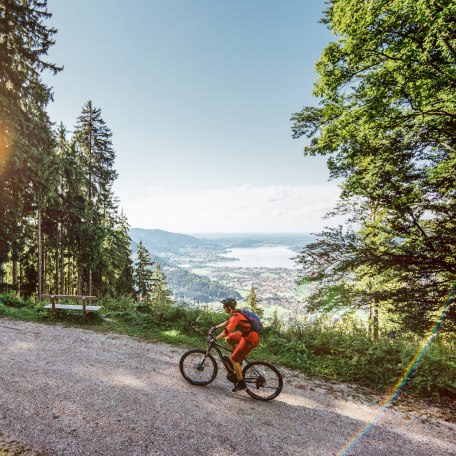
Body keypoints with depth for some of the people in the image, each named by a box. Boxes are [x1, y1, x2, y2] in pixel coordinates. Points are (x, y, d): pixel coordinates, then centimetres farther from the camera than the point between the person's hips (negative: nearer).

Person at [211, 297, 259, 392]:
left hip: (250, 339, -9)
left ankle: (241, 384, 10)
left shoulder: (235, 316, -21)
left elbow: (227, 331, -30)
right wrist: (216, 327, 24)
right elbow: (227, 322, 26)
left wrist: (215, 339, -24)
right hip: (246, 334, 9)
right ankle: (239, 358, 23)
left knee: (234, 359, -1)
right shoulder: (235, 313, 8)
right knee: (228, 339, 16)